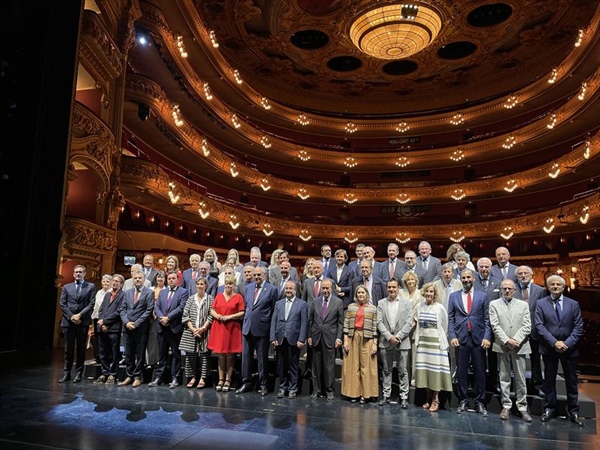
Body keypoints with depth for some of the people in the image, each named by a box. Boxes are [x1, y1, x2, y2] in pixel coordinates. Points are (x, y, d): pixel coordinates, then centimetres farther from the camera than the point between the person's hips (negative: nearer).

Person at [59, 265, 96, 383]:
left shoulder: (91, 287, 6)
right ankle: (66, 373, 12)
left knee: (81, 349, 3)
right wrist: (71, 316, -6)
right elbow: (62, 304, 6)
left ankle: (79, 373, 10)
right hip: (68, 321, 2)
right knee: (68, 349, 4)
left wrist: (79, 315, -12)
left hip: (83, 322, -2)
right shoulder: (66, 287, 13)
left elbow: (91, 304, -2)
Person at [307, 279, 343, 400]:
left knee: (329, 365, 3)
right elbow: (310, 320, 9)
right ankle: (316, 390, 20)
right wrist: (309, 336, 4)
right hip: (316, 337, 2)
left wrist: (338, 338, -5)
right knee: (316, 365, 8)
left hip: (330, 338, -2)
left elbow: (340, 322, 0)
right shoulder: (315, 302, 7)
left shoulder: (338, 302, 0)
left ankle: (329, 390, 17)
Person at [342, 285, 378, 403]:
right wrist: (345, 340, -2)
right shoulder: (351, 307, 6)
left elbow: (375, 327, 1)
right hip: (352, 337, 1)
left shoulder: (373, 308, 3)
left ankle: (366, 394, 12)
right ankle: (353, 393, 15)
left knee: (366, 366, 1)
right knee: (353, 366, 5)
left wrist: (375, 344, -3)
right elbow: (346, 324, 5)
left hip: (367, 339, -1)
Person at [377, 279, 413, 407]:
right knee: (386, 370, 10)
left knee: (403, 371, 4)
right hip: (385, 342, 2)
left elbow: (409, 323, -4)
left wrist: (398, 336, -13)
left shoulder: (406, 303, 1)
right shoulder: (381, 303, 5)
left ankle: (404, 397, 14)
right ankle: (386, 395, 21)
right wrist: (389, 336, -11)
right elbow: (379, 322, -1)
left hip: (402, 342, -1)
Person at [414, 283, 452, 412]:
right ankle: (429, 399, 19)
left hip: (436, 342, -4)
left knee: (436, 370, -1)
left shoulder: (440, 307, -7)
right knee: (424, 370, 7)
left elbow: (445, 326, 1)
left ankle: (436, 400, 10)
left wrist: (442, 340, 7)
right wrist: (417, 339, 10)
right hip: (422, 342, 4)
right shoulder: (419, 306, 5)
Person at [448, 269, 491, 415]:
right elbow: (450, 318, 6)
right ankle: (463, 401, 17)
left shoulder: (482, 296, 7)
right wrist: (452, 336, -5)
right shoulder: (454, 296, 8)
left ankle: (480, 402, 17)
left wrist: (487, 337, -6)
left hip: (478, 338, 0)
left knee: (480, 372, 5)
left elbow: (487, 319, 4)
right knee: (461, 371, 6)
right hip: (461, 338, 0)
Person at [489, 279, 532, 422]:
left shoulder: (523, 305, 8)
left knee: (520, 378, 4)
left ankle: (522, 407, 13)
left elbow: (527, 326, 0)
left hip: (519, 346, 1)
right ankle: (506, 406, 13)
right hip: (502, 346, 0)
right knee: (504, 378, 6)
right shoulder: (494, 304, 4)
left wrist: (516, 340, -12)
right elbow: (495, 325, -4)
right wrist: (506, 340, -13)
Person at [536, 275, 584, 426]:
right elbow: (539, 326, -6)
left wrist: (567, 343, -13)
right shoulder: (541, 304, 0)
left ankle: (573, 411, 20)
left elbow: (578, 327, -2)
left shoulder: (573, 304, 3)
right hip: (549, 348, 0)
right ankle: (549, 408, 21)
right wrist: (554, 342, -15)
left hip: (569, 348, 1)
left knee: (571, 381, 8)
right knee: (549, 380, 9)